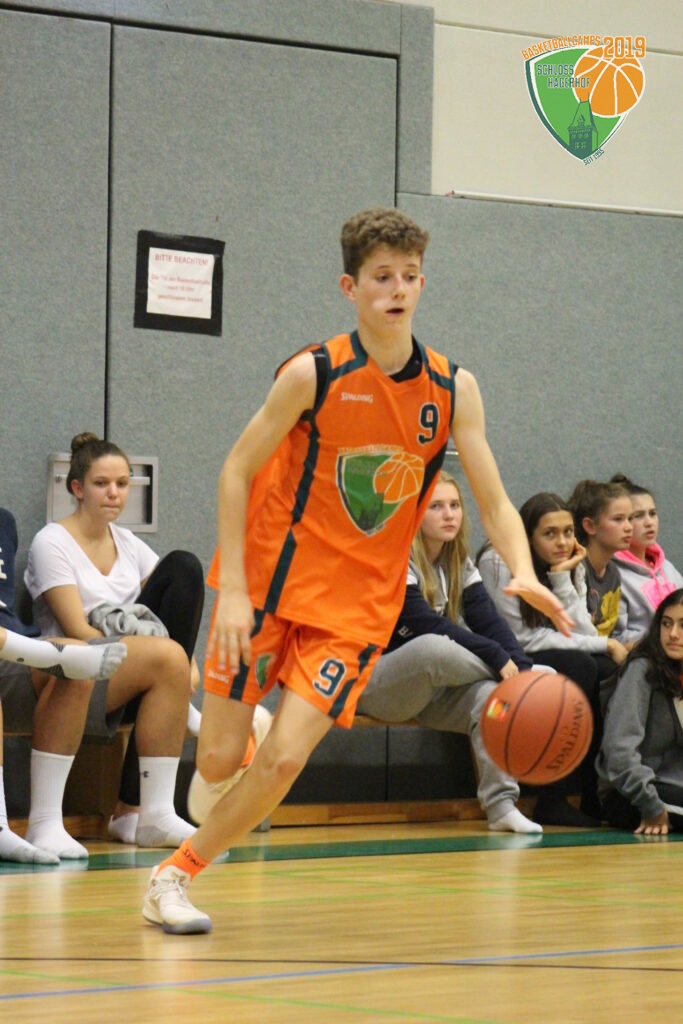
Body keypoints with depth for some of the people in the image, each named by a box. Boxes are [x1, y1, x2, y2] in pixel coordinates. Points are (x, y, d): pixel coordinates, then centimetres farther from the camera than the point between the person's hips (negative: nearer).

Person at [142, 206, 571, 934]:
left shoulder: (453, 390, -4)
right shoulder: (314, 374, -13)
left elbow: (493, 502, -3)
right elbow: (237, 471, -7)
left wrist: (523, 572, -24)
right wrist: (233, 590, -15)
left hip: (357, 604, 2)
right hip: (269, 581, -2)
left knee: (284, 760, -12)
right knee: (219, 760, -1)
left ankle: (175, 875, 7)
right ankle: (241, 720, 38)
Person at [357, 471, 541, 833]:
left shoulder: (460, 565, 7)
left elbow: (488, 621, -3)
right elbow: (426, 625, -24)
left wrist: (521, 666, -22)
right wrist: (499, 657, -28)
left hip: (429, 694, 6)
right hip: (373, 687, -6)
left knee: (489, 693, -27)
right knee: (432, 648, -37)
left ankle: (501, 804, -33)